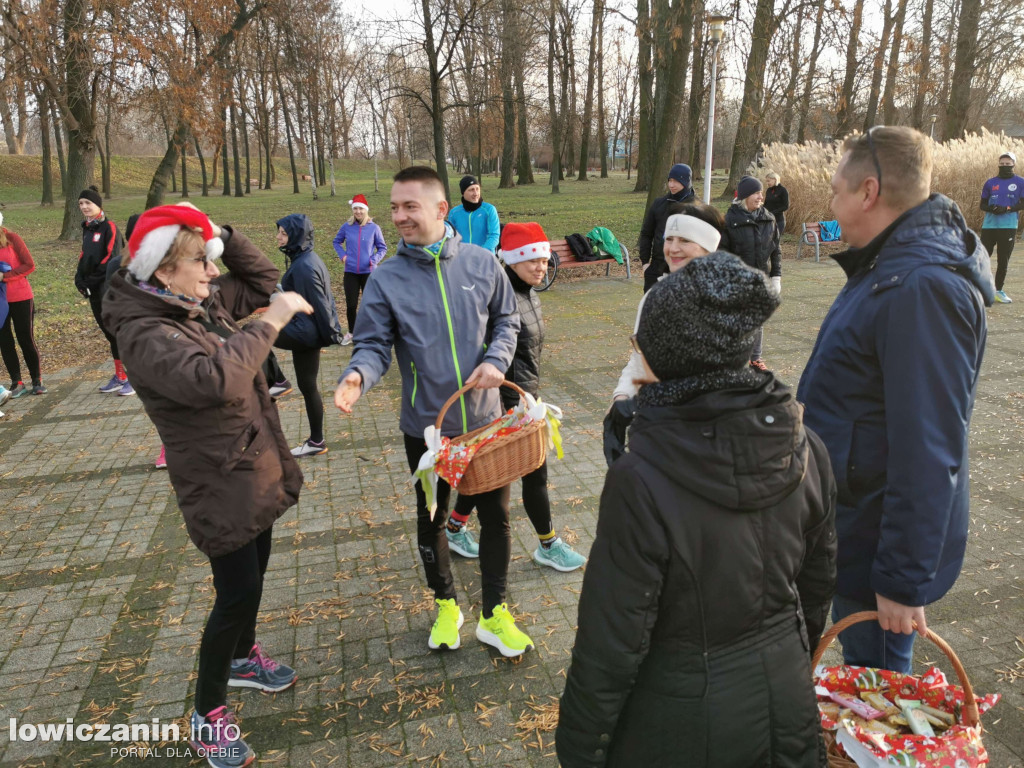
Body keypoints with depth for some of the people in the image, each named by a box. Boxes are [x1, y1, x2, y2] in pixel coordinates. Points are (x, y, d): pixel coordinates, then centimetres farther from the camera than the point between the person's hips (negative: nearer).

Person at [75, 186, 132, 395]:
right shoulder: (87, 228, 16)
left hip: (108, 286, -8)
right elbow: (84, 255, 22)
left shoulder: (108, 227, -8)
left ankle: (130, 377, -5)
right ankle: (120, 376, 18)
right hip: (93, 288, 8)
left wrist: (93, 279, -14)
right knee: (107, 330, 11)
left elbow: (111, 257, -15)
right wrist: (80, 278, 8)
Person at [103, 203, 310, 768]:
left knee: (253, 573, 23)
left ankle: (242, 657, 49)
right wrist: (271, 323, -32)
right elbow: (213, 380, -40)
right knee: (237, 592, 1)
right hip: (220, 483, -9)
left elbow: (262, 278, 14)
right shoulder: (145, 332, -24)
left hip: (258, 467, 9)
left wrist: (220, 233, 0)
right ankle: (207, 714, 23)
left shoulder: (205, 301, 2)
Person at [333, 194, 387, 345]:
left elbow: (383, 248, 3)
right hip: (350, 272, 1)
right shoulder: (347, 226, -1)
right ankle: (351, 333, 23)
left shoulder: (373, 228, -6)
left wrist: (374, 260, -12)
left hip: (368, 272, -1)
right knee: (351, 305, 5)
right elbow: (337, 242, 15)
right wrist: (342, 255, -1)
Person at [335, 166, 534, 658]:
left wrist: (497, 359, -12)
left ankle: (494, 615, 33)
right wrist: (358, 375, -32)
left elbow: (506, 319, 7)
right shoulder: (386, 280, -9)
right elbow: (374, 345, -10)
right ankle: (446, 605, 42)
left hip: (484, 419, 1)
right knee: (431, 518, 16)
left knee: (496, 515, 12)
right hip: (425, 426, -1)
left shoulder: (481, 263, -4)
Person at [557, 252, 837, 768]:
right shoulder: (806, 450, -13)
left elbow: (611, 647, -22)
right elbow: (818, 584, 2)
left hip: (683, 722, -4)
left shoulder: (641, 483, -31)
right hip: (786, 705, 5)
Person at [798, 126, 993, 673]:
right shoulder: (892, 265, 7)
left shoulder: (922, 287, -27)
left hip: (881, 540, -9)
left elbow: (927, 453, -28)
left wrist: (904, 580, -23)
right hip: (853, 519, 9)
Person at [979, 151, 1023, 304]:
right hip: (989, 226, 1)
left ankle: (998, 290, 13)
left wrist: (1007, 208, -15)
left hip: (1008, 227, -1)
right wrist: (991, 208, -10)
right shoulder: (990, 182, 10)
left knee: (1003, 260, 3)